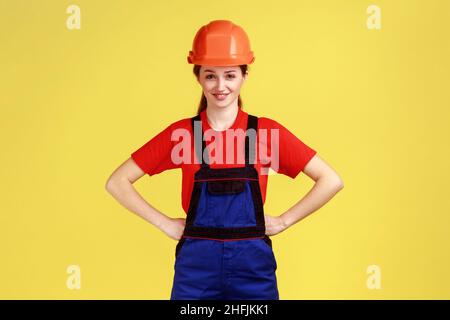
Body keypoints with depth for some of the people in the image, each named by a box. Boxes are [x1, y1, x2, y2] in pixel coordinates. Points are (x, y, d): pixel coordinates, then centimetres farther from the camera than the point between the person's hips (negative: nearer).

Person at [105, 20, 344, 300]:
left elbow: (331, 181, 0)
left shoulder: (268, 131, -2)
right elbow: (117, 182, 3)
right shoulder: (181, 133, -1)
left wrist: (284, 221, -3)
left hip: (253, 264, 0)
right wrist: (166, 224, -2)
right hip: (196, 265, 0)